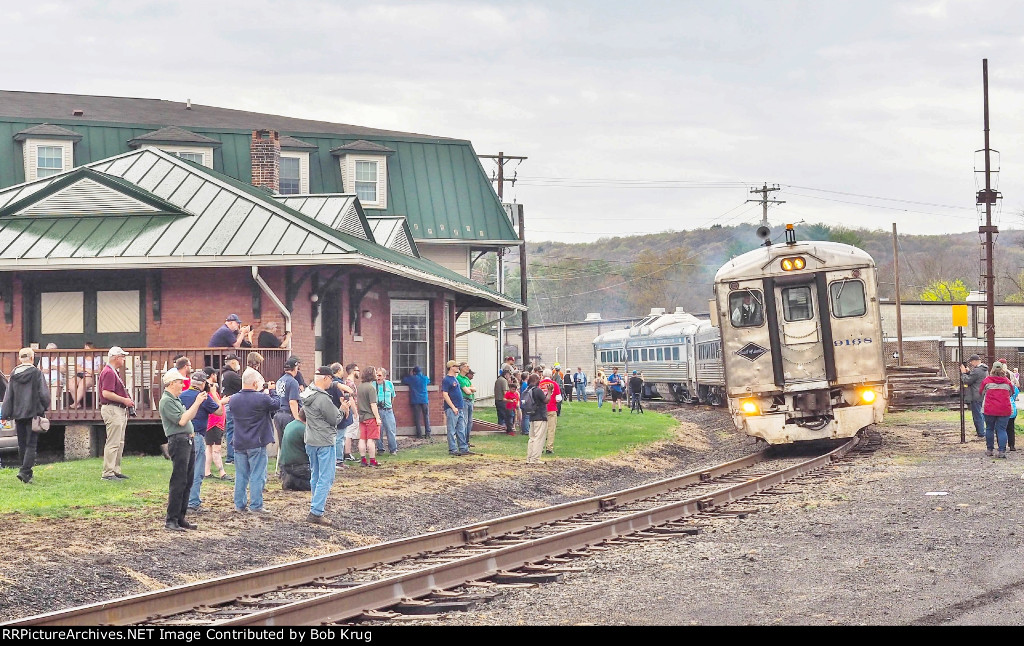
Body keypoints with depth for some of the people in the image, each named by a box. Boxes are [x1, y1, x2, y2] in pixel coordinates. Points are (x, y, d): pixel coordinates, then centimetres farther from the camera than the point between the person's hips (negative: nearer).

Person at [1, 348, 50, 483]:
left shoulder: (14, 374, 4)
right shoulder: (37, 373, -9)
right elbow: (44, 394, -7)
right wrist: (45, 407, 11)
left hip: (18, 413, 4)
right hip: (33, 413, -4)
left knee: (22, 444, 13)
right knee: (31, 444, -4)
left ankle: (27, 473, 19)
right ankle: (24, 471, -17)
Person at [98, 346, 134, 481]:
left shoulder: (114, 372, 19)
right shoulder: (108, 372, -15)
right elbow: (106, 393, -24)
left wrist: (127, 401, 13)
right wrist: (124, 400, -18)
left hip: (120, 410, 11)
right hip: (112, 409, -11)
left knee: (119, 443, 14)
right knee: (113, 443, -10)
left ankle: (116, 470, 20)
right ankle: (108, 473, -9)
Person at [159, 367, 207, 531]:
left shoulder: (176, 399, 20)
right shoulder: (166, 401, -10)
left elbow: (189, 417, 26)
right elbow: (181, 420, -18)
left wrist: (198, 402, 14)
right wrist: (197, 403, -13)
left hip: (188, 441, 10)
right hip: (178, 441, -10)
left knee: (187, 481, 9)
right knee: (179, 482, -10)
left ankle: (181, 518, 13)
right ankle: (171, 520, -9)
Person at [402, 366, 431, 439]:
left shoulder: (412, 378, -1)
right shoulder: (425, 378, 6)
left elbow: (403, 380, 9)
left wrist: (410, 375, 23)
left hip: (415, 401, -1)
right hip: (424, 400, 1)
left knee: (417, 418, 1)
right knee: (426, 416, 5)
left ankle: (419, 434, -3)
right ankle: (427, 434, 0)